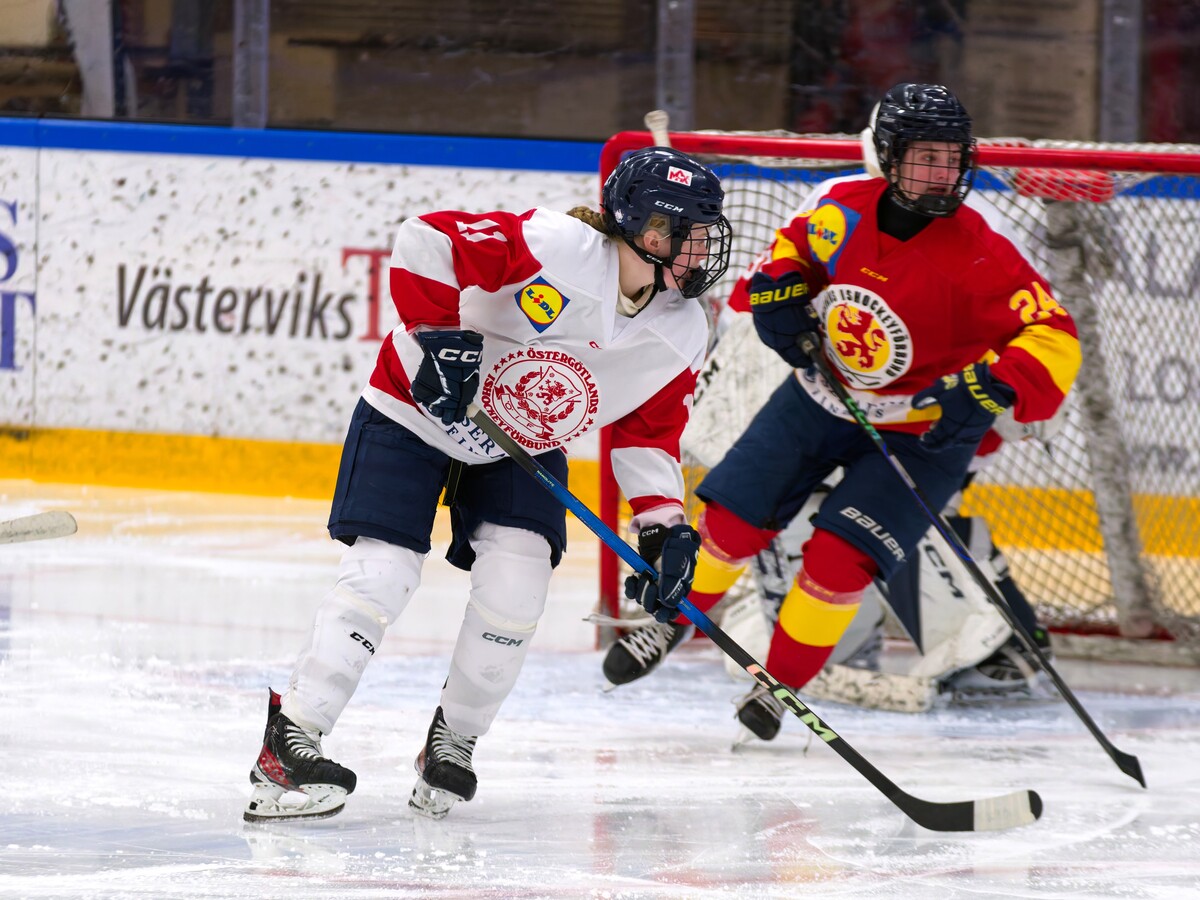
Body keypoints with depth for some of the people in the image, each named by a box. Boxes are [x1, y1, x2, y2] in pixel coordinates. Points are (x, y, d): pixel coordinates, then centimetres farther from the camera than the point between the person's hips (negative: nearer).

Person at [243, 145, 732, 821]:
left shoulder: (681, 337, -9)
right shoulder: (553, 247, -30)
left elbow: (649, 432, 3)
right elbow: (429, 240, -30)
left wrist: (665, 525, -8)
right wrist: (437, 333, -34)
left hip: (526, 443, 5)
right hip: (416, 412, -5)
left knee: (517, 580, -14)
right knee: (384, 573, -15)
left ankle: (452, 745, 7)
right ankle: (290, 743, -10)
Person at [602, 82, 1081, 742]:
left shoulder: (976, 256, -27)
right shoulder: (840, 209, -14)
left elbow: (1054, 338, -26)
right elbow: (793, 244, 9)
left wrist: (991, 389, -40)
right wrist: (777, 288, -11)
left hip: (917, 430, -4)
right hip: (821, 399, 4)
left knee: (838, 558, -14)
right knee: (733, 516, 4)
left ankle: (782, 684, 9)